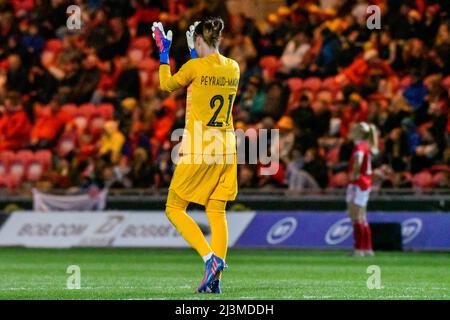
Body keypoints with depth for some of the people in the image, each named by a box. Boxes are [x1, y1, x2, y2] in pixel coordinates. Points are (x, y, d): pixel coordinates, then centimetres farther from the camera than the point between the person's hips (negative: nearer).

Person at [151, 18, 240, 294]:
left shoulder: (195, 66, -12)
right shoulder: (233, 68, 6)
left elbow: (167, 85, 7)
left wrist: (164, 53, 18)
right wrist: (195, 56, 31)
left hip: (198, 148, -6)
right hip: (226, 147, 6)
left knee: (174, 209, 4)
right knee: (217, 213, 8)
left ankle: (211, 258, -14)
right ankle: (215, 279, 0)